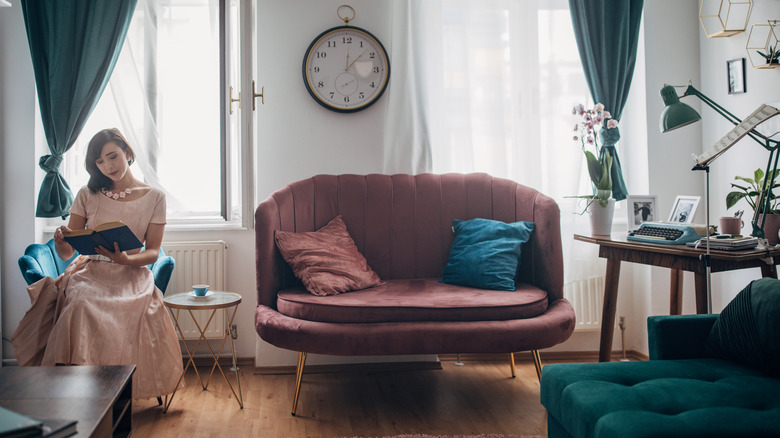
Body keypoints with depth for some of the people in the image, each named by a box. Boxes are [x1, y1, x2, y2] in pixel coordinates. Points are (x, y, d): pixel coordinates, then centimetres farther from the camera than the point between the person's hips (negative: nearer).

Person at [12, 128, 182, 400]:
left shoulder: (154, 197, 9)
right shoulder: (88, 196, 12)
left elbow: (153, 252, 5)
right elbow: (66, 254, 10)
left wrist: (126, 259, -17)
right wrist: (60, 241, -15)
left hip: (130, 275, -1)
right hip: (90, 273, 2)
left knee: (126, 310, -36)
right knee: (81, 306, -34)